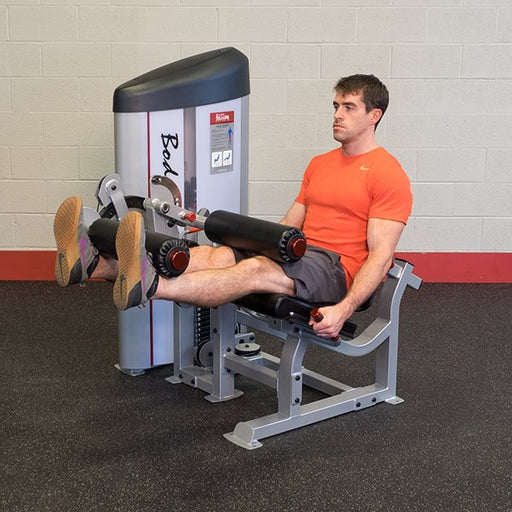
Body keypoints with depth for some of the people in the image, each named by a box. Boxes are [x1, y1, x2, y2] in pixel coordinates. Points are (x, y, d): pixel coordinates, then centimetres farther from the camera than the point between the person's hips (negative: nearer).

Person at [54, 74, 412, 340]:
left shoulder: (387, 174, -3)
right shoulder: (320, 165, 23)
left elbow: (380, 253, -12)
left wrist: (343, 310, -24)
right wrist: (248, 243, 10)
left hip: (339, 273, -7)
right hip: (297, 257, 7)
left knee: (254, 270, -36)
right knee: (212, 256, -17)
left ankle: (148, 287, -59)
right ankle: (95, 265, -34)